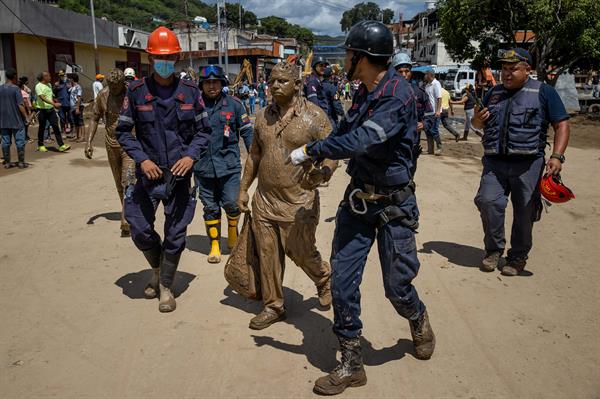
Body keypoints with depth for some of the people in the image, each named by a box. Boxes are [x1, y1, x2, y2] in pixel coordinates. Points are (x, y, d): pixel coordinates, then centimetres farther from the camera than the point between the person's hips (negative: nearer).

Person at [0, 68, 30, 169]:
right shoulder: (15, 88, -11)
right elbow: (20, 105, -15)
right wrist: (26, 117, -8)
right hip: (16, 120, -5)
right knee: (20, 141, 3)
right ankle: (21, 162, 5)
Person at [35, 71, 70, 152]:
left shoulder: (49, 85, 12)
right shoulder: (38, 86, -11)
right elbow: (42, 98, -24)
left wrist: (55, 104, 24)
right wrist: (54, 103, -33)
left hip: (51, 109, 5)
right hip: (42, 110, -5)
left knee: (56, 126, -5)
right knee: (42, 128, 6)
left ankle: (61, 145, -9)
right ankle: (40, 145, 21)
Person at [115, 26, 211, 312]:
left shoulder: (190, 91, -1)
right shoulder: (136, 91, -3)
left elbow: (203, 130, 5)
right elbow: (123, 131, 2)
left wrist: (191, 155, -12)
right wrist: (141, 159, -11)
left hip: (180, 173, 0)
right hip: (148, 173, 0)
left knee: (175, 235, 6)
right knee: (140, 229, 3)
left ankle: (166, 287, 26)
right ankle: (157, 268, 35)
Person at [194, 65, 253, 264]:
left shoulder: (233, 104, 0)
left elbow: (247, 130, 4)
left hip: (229, 165, -1)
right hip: (203, 166, 2)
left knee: (231, 203, -6)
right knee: (210, 208, 8)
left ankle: (233, 230, 26)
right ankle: (214, 245, 23)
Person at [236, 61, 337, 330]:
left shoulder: (315, 116, -8)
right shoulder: (263, 116, 8)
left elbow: (331, 155, -10)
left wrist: (321, 174, -32)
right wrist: (243, 189, 15)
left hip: (299, 204, -5)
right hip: (264, 200, 5)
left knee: (301, 253, 3)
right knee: (268, 257, 10)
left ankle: (324, 279, 37)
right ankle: (272, 306, 27)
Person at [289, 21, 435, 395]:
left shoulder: (399, 93, -19)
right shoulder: (363, 93, 7)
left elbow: (362, 140, -29)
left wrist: (311, 150, -22)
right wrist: (322, 159, 14)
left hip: (393, 204, -6)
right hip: (358, 198, 7)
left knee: (397, 287, 5)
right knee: (342, 281, 1)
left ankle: (419, 321, 42)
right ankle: (352, 365, 16)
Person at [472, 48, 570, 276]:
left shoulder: (543, 92, 4)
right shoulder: (494, 93, 16)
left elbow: (562, 125, 1)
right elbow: (478, 125, 25)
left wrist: (557, 156, -13)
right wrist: (477, 119, 0)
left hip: (527, 164, -3)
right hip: (494, 163, 3)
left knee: (524, 213, 3)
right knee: (488, 201, -12)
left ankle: (518, 257, 20)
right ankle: (494, 250, 8)